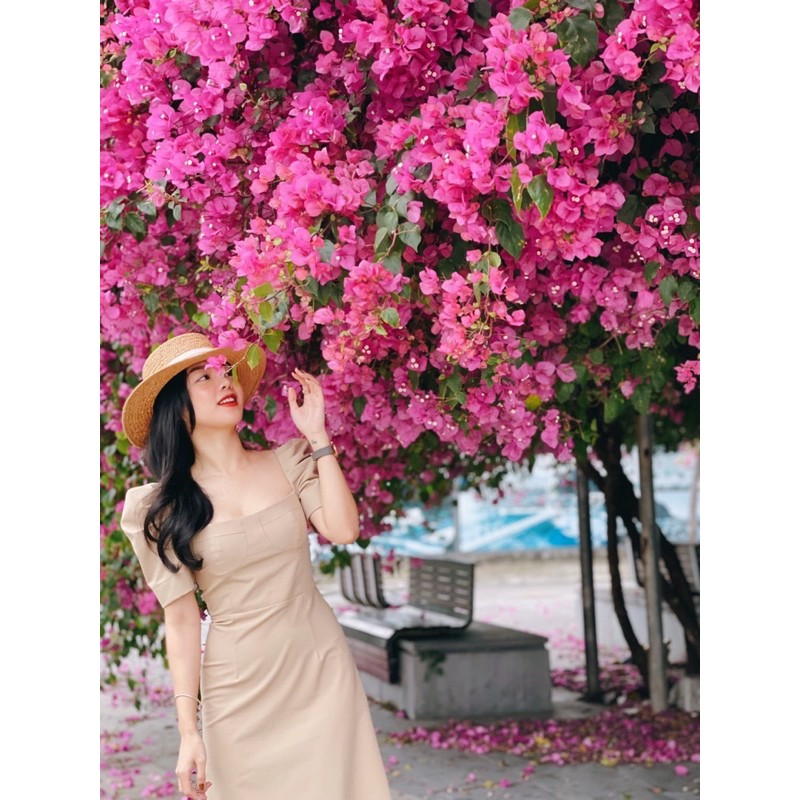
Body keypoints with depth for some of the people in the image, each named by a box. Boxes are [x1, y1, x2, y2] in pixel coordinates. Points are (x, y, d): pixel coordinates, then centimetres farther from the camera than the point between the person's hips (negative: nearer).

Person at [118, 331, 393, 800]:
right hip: (238, 688, -1)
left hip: (322, 669, 2)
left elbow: (344, 530, -12)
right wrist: (188, 730, -8)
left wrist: (317, 437, -8)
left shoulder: (289, 462, 3)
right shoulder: (160, 508, -3)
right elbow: (181, 619, -4)